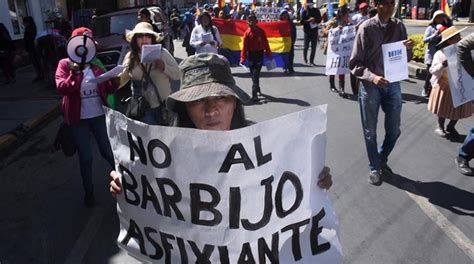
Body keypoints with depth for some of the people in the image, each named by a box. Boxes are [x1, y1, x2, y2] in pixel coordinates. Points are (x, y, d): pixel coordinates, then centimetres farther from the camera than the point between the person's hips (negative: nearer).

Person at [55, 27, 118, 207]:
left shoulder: (96, 64, 4)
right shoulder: (65, 64, -4)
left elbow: (109, 89, 0)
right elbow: (61, 88, -18)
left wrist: (116, 78, -21)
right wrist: (76, 73, -30)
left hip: (99, 116, 2)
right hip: (79, 120, -2)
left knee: (108, 152, 14)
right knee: (85, 157, 9)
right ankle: (88, 191, 28)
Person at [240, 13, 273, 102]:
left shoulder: (261, 31, -2)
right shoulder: (247, 33, -4)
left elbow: (265, 43, 4)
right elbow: (244, 46, -7)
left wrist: (269, 54, 7)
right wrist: (243, 58, -14)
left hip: (260, 54, -1)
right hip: (251, 55, 1)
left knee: (256, 74, -8)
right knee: (254, 73, 10)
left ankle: (254, 93, -9)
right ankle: (257, 88, 33)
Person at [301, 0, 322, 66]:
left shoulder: (316, 10, 8)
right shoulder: (305, 11, 0)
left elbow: (319, 19, 9)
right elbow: (302, 21, -6)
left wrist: (315, 20, -11)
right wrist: (309, 20, -21)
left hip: (315, 31, 2)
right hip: (307, 31, -2)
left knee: (314, 47, 0)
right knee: (306, 46, 2)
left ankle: (311, 61, 6)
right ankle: (305, 58, 29)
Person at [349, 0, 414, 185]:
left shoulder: (399, 26, 1)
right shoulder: (366, 28, -11)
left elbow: (405, 59, 9)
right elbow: (355, 63, -10)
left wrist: (408, 49, -13)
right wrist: (372, 77, -25)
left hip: (393, 84, 4)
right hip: (370, 86, -4)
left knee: (394, 130, 13)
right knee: (370, 132, 9)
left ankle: (382, 160, 40)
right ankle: (374, 168, 31)